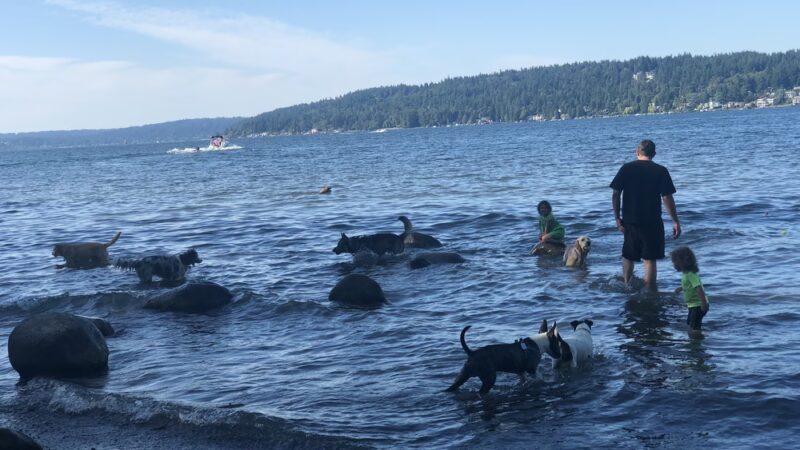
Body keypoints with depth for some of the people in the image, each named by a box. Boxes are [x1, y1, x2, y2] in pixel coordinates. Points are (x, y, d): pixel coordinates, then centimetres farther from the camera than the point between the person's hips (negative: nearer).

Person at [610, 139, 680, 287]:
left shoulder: (626, 168, 0)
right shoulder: (661, 171, -5)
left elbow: (615, 194, -2)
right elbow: (667, 198, -9)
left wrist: (617, 218, 5)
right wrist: (675, 222, -3)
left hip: (630, 221, 2)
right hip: (652, 222, -2)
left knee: (628, 257, 19)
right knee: (650, 260, 2)